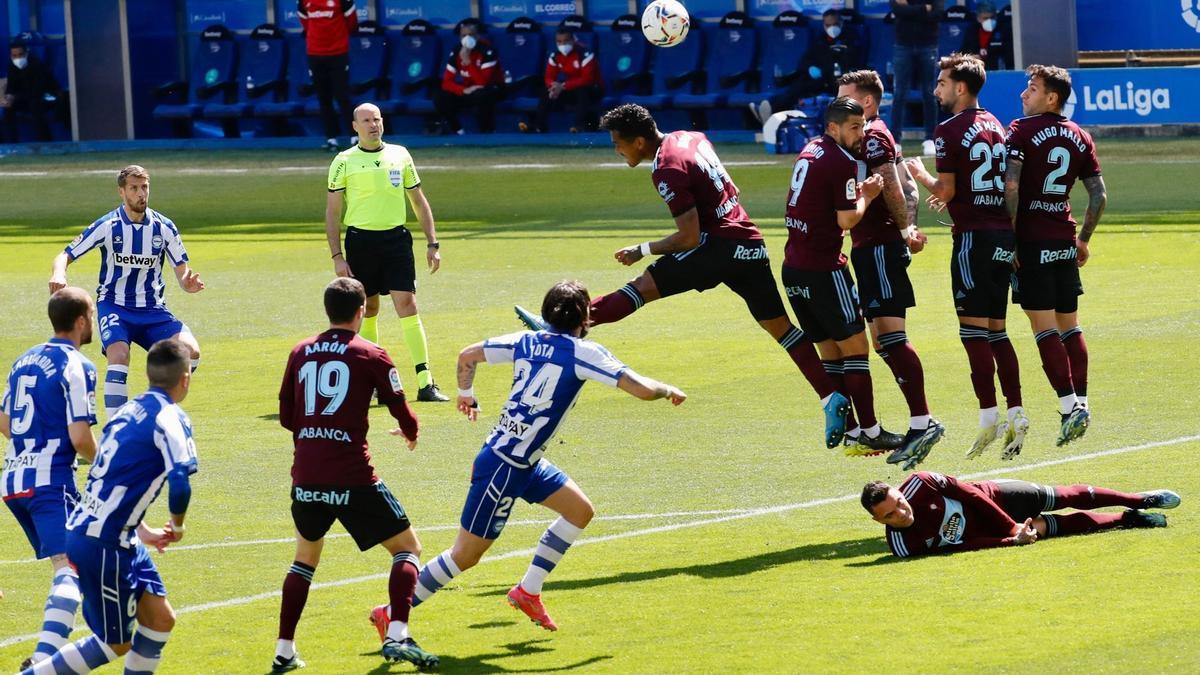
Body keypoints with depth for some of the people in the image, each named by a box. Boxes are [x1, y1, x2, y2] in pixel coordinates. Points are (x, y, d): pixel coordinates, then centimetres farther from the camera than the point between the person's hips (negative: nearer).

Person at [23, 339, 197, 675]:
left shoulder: (130, 410, 11)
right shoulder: (170, 418, -14)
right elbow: (180, 482, -27)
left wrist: (140, 530, 22)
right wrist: (177, 525, -8)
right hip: (103, 544, -8)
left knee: (160, 619, 12)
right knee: (116, 644, 4)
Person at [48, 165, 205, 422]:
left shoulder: (164, 227, -3)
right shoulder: (107, 226, -9)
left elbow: (182, 271, 2)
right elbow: (66, 255, -7)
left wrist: (188, 283, -23)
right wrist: (59, 273, -31)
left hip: (152, 308, 3)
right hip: (114, 305, -3)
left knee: (190, 351, -20)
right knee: (119, 356, -31)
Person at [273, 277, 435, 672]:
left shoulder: (301, 353, 9)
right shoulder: (371, 355, -2)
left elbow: (287, 417, 15)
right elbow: (402, 413, 1)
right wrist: (411, 433, 23)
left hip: (305, 478, 4)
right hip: (352, 479, -4)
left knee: (306, 557, 25)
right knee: (407, 548, 9)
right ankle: (397, 636, -10)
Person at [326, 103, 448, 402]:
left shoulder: (400, 155, 8)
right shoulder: (344, 162, 1)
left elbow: (419, 201, 15)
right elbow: (332, 212, 2)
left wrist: (432, 243, 9)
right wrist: (337, 257, -5)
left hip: (396, 239, 1)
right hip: (360, 240, -1)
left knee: (407, 304, -9)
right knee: (367, 310, 5)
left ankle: (425, 383, -12)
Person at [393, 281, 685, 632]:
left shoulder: (526, 341, 4)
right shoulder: (581, 352, -16)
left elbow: (467, 355, 14)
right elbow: (642, 389, -18)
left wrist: (466, 393, 32)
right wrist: (667, 390, 3)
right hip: (504, 468, -9)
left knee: (580, 511, 16)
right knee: (465, 556, -1)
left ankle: (528, 591, 22)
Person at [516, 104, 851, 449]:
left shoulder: (667, 171, -15)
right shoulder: (691, 138, 12)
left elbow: (690, 237, -17)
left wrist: (643, 250, -7)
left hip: (723, 247, -9)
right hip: (752, 243, 9)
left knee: (646, 284, -12)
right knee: (779, 326, 11)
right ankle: (833, 399, 6)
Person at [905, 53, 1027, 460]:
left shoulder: (950, 131, -9)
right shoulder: (995, 126, 15)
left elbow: (946, 191, -13)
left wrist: (921, 175, 8)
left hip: (974, 235, -8)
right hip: (1004, 234, 8)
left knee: (973, 327, -6)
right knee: (996, 329, 11)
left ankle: (989, 415, -13)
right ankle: (1016, 414, 5)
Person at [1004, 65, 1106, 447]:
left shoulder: (1022, 130, -6)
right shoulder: (1079, 137, 11)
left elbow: (1011, 186, -18)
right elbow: (1099, 196, 10)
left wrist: (1009, 236, -13)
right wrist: (1084, 239, 19)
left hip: (1032, 242, -6)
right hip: (1065, 240, 6)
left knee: (1044, 327, -6)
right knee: (1070, 326, 14)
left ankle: (1069, 405, -15)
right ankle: (1081, 402, 12)